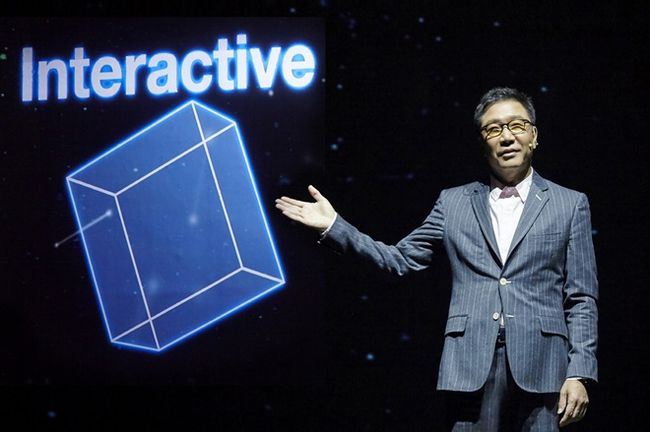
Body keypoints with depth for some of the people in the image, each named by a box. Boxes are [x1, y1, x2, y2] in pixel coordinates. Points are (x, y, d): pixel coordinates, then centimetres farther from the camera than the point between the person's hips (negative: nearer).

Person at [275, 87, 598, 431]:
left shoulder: (570, 205, 10)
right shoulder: (454, 202, 15)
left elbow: (581, 300, 6)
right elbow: (399, 260, 13)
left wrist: (579, 374, -3)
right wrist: (333, 225, 4)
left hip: (540, 366, -1)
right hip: (471, 366, 1)